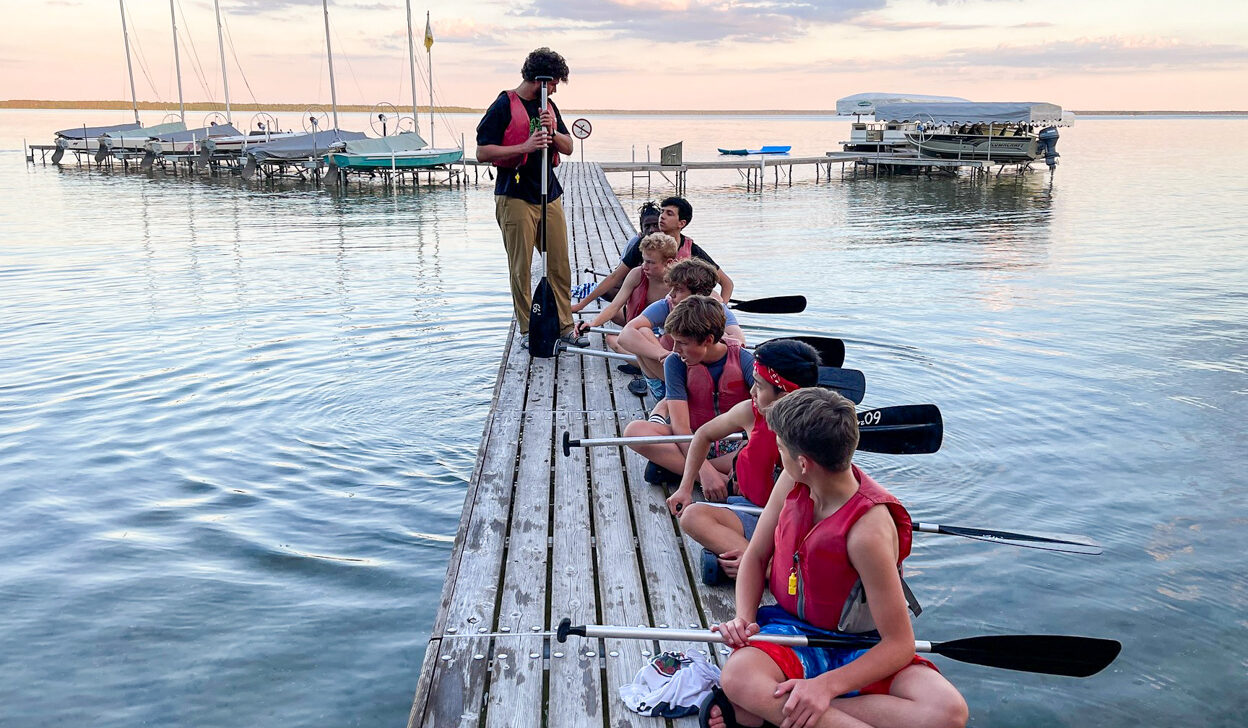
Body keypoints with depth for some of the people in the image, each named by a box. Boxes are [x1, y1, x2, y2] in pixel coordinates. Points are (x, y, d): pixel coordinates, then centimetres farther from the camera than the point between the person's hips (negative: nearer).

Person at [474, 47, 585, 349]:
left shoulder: (548, 106, 15)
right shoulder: (504, 106, -6)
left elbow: (568, 147, 14)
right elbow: (483, 152, -11)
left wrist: (551, 130, -6)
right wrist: (525, 146, -18)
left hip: (550, 196, 6)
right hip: (516, 197, -6)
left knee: (560, 266, 6)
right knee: (521, 269, 0)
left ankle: (564, 325, 14)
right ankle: (526, 329, 10)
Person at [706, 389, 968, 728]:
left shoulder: (868, 530, -26)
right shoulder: (793, 484, -7)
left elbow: (899, 643, -22)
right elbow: (755, 556, 6)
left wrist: (825, 686, -32)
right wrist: (744, 619, -13)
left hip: (856, 648, -1)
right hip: (789, 627, 1)